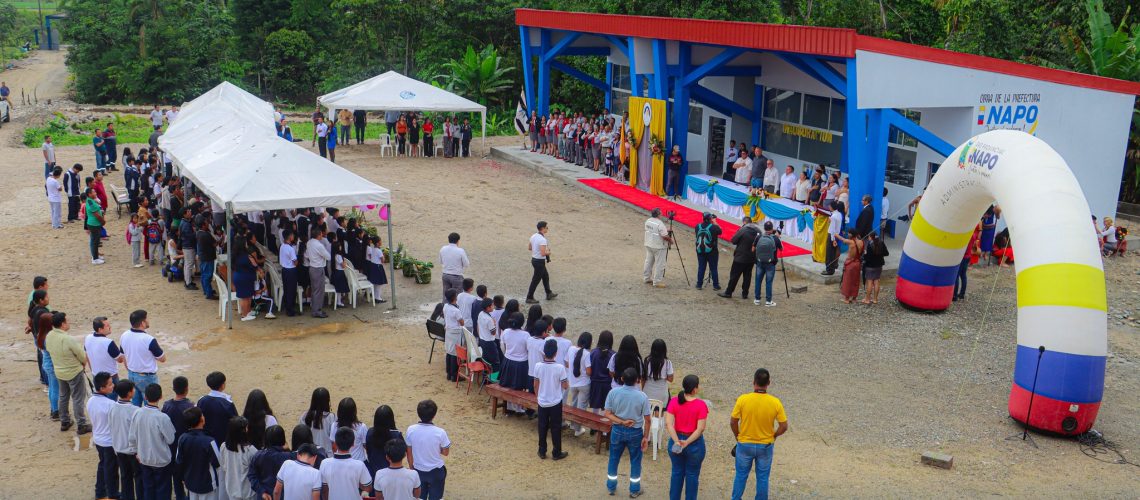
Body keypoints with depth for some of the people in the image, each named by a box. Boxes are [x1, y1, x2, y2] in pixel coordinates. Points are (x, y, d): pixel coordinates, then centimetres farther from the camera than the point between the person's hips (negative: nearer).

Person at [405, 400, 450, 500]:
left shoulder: (411, 430, -16)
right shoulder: (440, 432, -23)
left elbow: (409, 453, -5)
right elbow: (445, 452, -9)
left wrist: (412, 469, 10)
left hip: (418, 471, 2)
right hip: (436, 472, -2)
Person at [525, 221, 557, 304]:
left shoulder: (533, 236, 2)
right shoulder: (542, 240, -26)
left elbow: (529, 247, 14)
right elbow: (543, 253, -30)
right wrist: (548, 252, -9)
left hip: (534, 259, 10)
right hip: (540, 261, -10)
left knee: (545, 276, 24)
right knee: (536, 280, 2)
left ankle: (549, 294, 36)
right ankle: (529, 298, 10)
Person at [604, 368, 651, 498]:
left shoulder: (613, 393, -14)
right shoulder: (642, 396, -17)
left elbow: (607, 414, -11)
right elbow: (647, 419, -11)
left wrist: (621, 422, -14)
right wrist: (646, 437, -2)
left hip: (617, 430, 1)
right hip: (635, 432, -1)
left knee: (613, 459, 20)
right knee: (635, 461, 17)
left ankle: (611, 487, 33)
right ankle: (634, 490, 27)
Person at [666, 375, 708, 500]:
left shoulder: (674, 401, -8)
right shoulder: (701, 404, -17)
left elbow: (668, 424, -14)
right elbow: (700, 429, -19)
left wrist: (677, 442, -17)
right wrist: (687, 442, -17)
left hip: (676, 441, 3)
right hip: (695, 443, -3)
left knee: (677, 472, 19)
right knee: (692, 474, 13)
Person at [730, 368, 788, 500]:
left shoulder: (743, 399, -19)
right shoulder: (775, 402, -16)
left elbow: (733, 423, -11)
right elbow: (784, 427, -10)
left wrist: (738, 436, 8)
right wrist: (773, 436, 9)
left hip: (745, 444, 0)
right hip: (765, 446, 0)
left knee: (741, 475, 19)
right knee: (762, 478, 17)